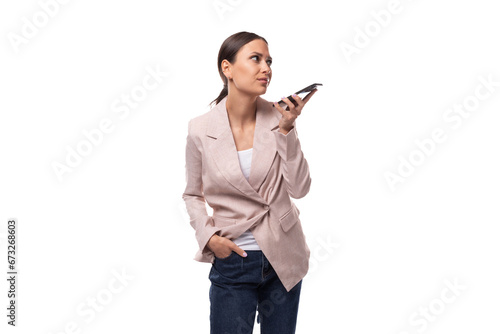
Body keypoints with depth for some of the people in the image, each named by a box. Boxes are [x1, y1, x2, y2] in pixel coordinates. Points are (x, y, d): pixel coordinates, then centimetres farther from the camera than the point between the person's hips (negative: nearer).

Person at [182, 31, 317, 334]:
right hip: (232, 261, -2)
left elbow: (299, 189, -11)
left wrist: (287, 128, -19)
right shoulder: (201, 130, -9)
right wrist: (207, 237, -10)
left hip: (283, 260, 2)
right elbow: (193, 195, 5)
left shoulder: (278, 118, -7)